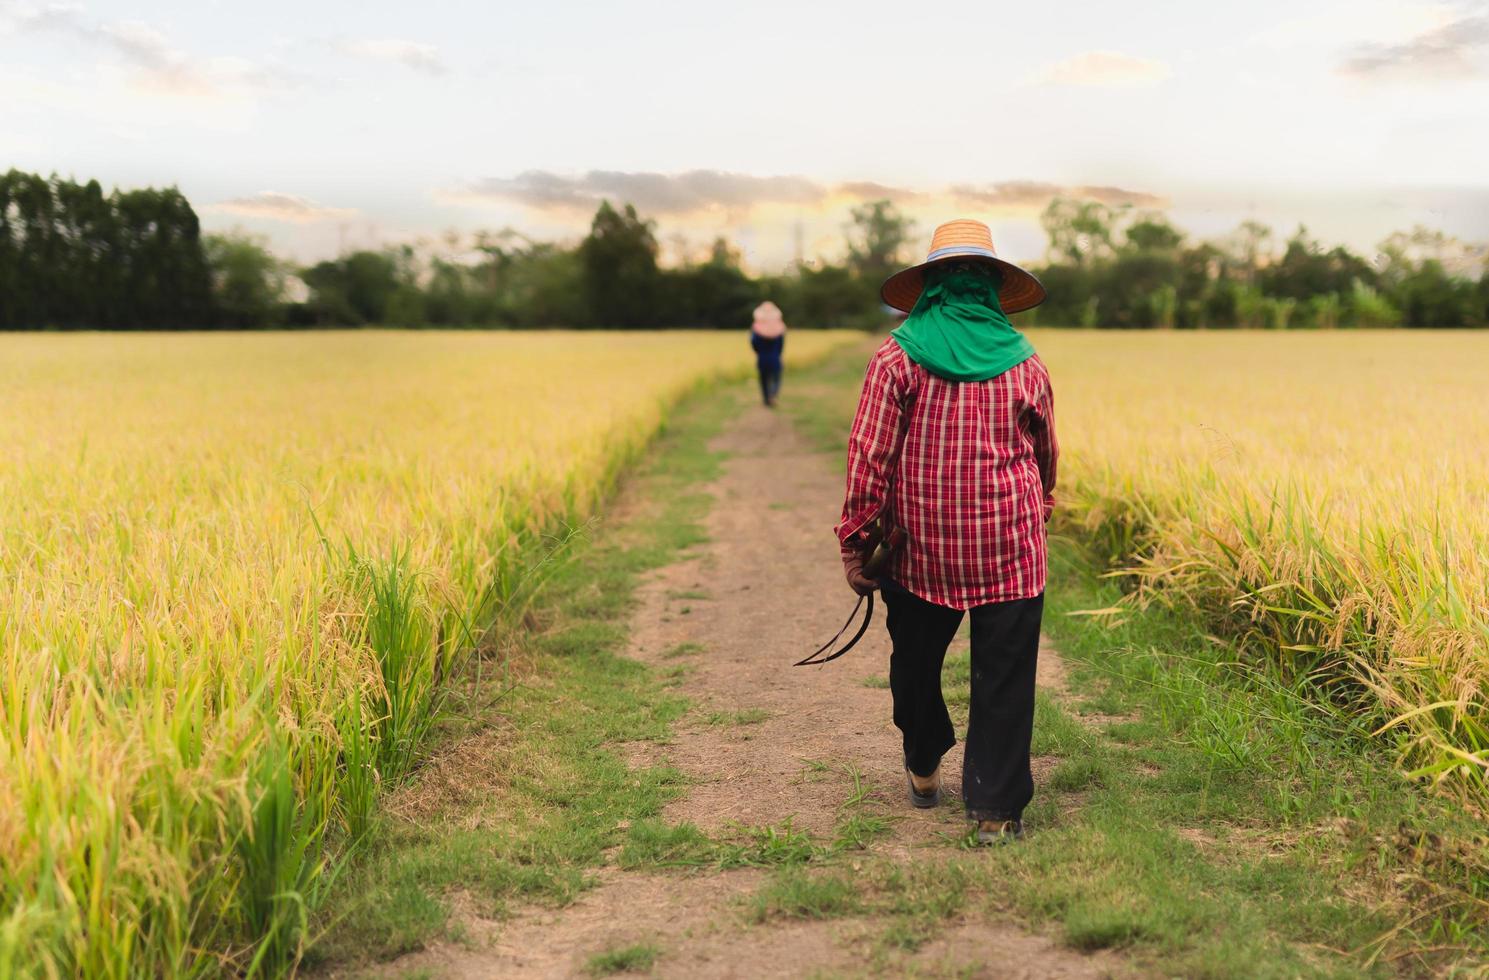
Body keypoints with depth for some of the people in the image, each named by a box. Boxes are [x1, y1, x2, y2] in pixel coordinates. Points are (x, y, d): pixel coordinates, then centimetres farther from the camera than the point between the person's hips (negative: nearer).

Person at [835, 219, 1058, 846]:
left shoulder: (897, 357, -6)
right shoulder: (1024, 363, 0)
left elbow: (869, 455, -9)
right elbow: (1046, 453, 14)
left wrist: (854, 543, -2)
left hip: (921, 546, 0)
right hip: (1010, 550, 0)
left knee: (915, 659, 21)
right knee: (1003, 677, 7)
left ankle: (924, 768, 41)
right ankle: (995, 809, 9)